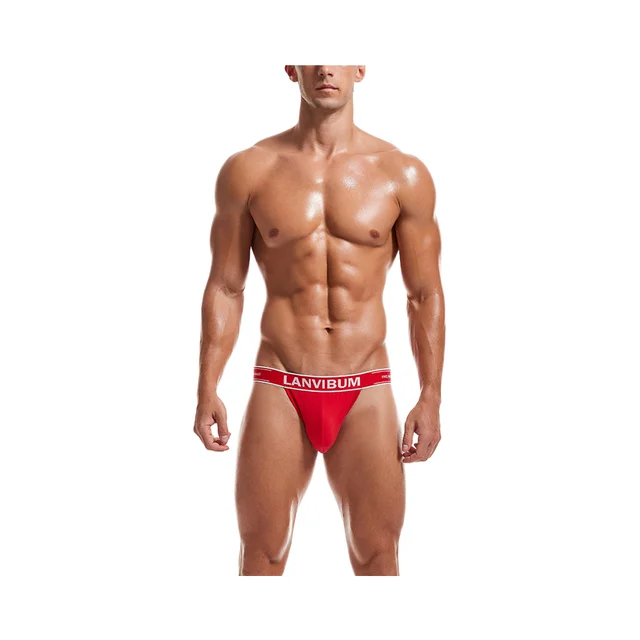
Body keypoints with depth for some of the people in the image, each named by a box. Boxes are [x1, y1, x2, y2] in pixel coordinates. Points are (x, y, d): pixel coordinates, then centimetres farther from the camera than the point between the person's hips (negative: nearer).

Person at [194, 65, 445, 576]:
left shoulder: (403, 175, 1)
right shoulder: (248, 170, 2)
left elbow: (426, 295, 4)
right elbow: (225, 288, 4)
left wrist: (431, 398, 0)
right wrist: (208, 390, -1)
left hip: (366, 393, 0)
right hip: (279, 390, 0)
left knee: (377, 557, 6)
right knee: (262, 554, 6)